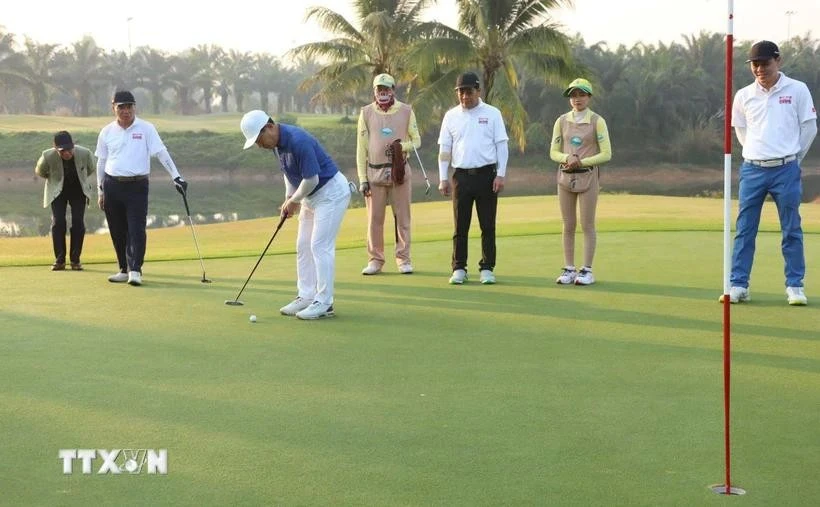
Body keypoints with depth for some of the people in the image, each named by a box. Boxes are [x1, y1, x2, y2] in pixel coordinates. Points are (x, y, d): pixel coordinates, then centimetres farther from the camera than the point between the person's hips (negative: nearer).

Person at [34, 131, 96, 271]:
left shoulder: (85, 153, -28)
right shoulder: (48, 156, -29)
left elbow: (91, 170, -3)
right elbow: (40, 171, -4)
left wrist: (88, 187, -1)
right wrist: (55, 180, 2)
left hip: (79, 190, 0)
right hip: (58, 191, 0)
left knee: (78, 223, -7)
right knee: (58, 222, -11)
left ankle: (75, 260, 2)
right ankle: (59, 260, -2)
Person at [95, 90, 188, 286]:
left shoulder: (146, 129, -1)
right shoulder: (106, 132, 8)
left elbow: (161, 153, -7)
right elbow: (101, 162, 13)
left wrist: (176, 176, -17)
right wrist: (101, 190, 13)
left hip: (137, 185, -3)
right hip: (112, 185, 3)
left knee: (136, 229, -10)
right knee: (117, 231, 8)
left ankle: (135, 270, -9)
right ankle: (124, 269, 19)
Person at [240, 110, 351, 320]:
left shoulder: (298, 141, -28)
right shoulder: (278, 143, 1)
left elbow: (311, 179, -25)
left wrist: (294, 200, -10)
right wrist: (288, 199, 6)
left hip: (331, 192, -10)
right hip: (312, 196, 10)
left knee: (320, 246, -11)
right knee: (304, 246, 9)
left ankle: (324, 304, -7)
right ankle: (306, 297, 15)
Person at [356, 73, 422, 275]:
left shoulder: (406, 111, 5)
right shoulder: (366, 112, 6)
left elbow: (416, 141, 7)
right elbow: (361, 148, 4)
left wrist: (400, 146, -15)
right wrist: (362, 178, -2)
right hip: (374, 172, 0)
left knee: (402, 217, 2)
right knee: (374, 218, 2)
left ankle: (403, 259, 10)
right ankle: (375, 260, 10)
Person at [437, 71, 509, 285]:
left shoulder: (492, 114, 2)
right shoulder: (451, 116, 8)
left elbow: (502, 145, 1)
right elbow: (444, 149, 9)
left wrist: (501, 175, -7)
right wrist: (443, 179, 2)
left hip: (487, 175, -1)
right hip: (461, 176, 2)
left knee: (488, 225, 1)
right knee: (460, 225, 3)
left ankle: (487, 269, 8)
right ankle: (459, 268, 10)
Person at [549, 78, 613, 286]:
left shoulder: (597, 121, -4)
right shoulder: (562, 121, 6)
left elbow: (606, 154, -7)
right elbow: (554, 152, 5)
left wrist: (582, 162, -15)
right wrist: (567, 158, -15)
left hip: (588, 177, -3)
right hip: (565, 176, 3)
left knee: (587, 225, 0)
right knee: (568, 226, 6)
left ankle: (587, 271, 5)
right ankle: (569, 269, 12)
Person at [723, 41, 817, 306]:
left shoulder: (797, 90, -2)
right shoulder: (744, 95, 4)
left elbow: (809, 126, 5)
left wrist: (791, 159, 7)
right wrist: (755, 154, 13)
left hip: (786, 170, -2)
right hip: (752, 170, 2)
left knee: (791, 231, 2)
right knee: (744, 230, 2)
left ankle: (795, 286, 9)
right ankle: (738, 285, 7)